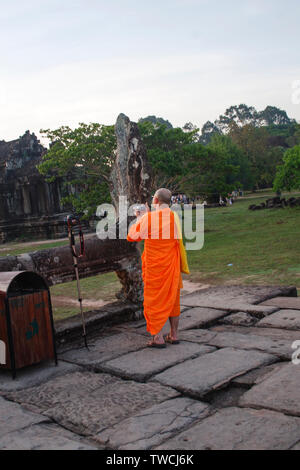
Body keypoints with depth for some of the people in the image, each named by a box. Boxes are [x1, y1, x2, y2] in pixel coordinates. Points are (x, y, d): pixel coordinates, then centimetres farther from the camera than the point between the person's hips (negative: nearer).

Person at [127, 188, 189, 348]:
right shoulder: (175, 217, 0)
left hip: (154, 267, -4)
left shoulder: (148, 218, -14)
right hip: (172, 266, 5)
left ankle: (158, 337, 6)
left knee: (154, 300, 5)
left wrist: (138, 219, 9)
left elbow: (131, 236, -3)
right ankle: (174, 334, 24)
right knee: (172, 299, 15)